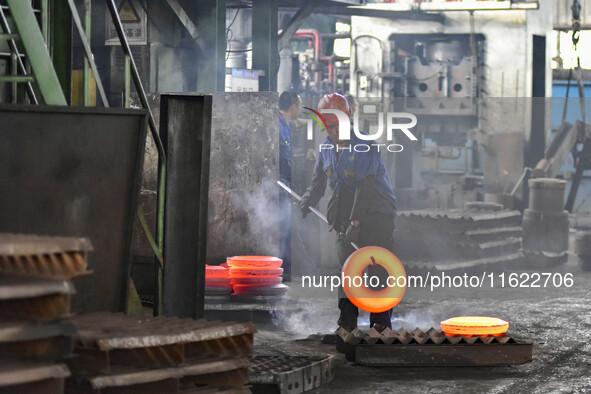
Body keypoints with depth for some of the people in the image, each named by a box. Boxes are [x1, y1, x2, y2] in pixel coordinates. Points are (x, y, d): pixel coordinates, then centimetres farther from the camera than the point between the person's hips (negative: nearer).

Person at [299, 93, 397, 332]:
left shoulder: (365, 147, -13)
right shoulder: (327, 149, 8)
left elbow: (365, 187, -19)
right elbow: (318, 182, 23)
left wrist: (356, 222, -24)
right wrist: (308, 201, 6)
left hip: (375, 215, -6)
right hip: (346, 218, 6)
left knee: (378, 269, -9)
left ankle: (381, 323, -9)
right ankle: (347, 323, 8)